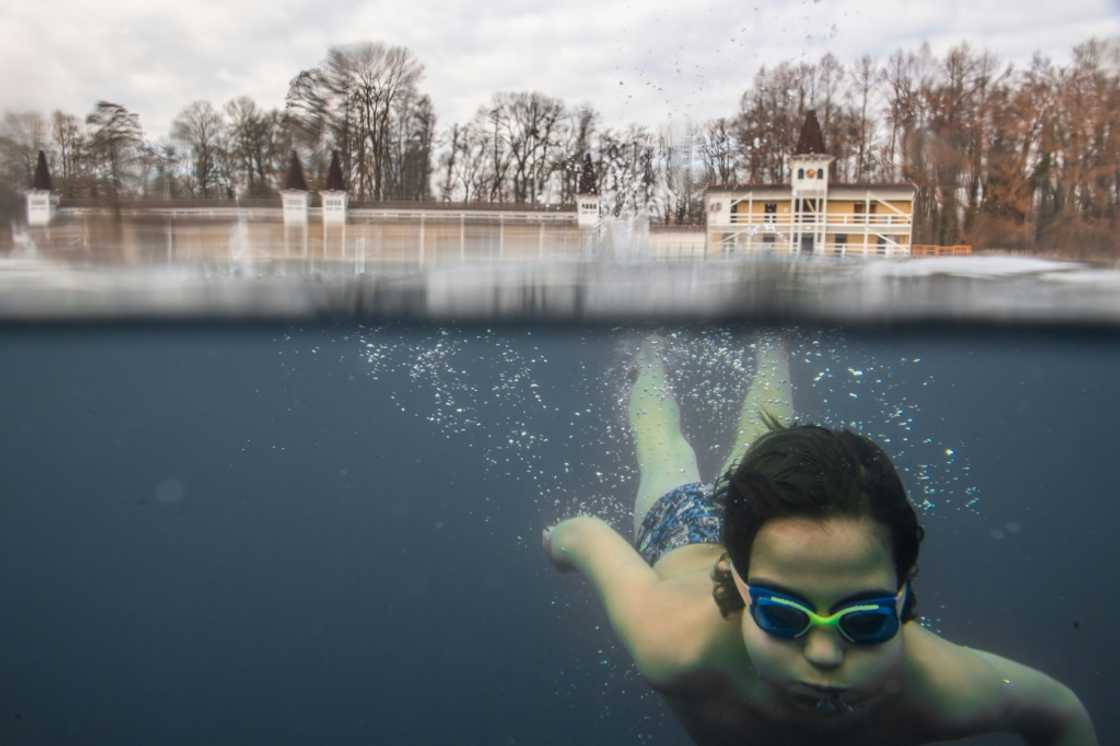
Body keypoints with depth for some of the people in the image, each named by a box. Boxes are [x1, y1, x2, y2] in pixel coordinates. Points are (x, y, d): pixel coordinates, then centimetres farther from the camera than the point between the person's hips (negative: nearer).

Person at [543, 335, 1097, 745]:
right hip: (685, 534, -1)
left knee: (766, 432, 35)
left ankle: (769, 351, 66)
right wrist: (560, 539, -10)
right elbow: (588, 533, -33)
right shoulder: (672, 644, -52)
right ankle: (652, 357, 65)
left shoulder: (945, 689, -46)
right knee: (665, 456, 35)